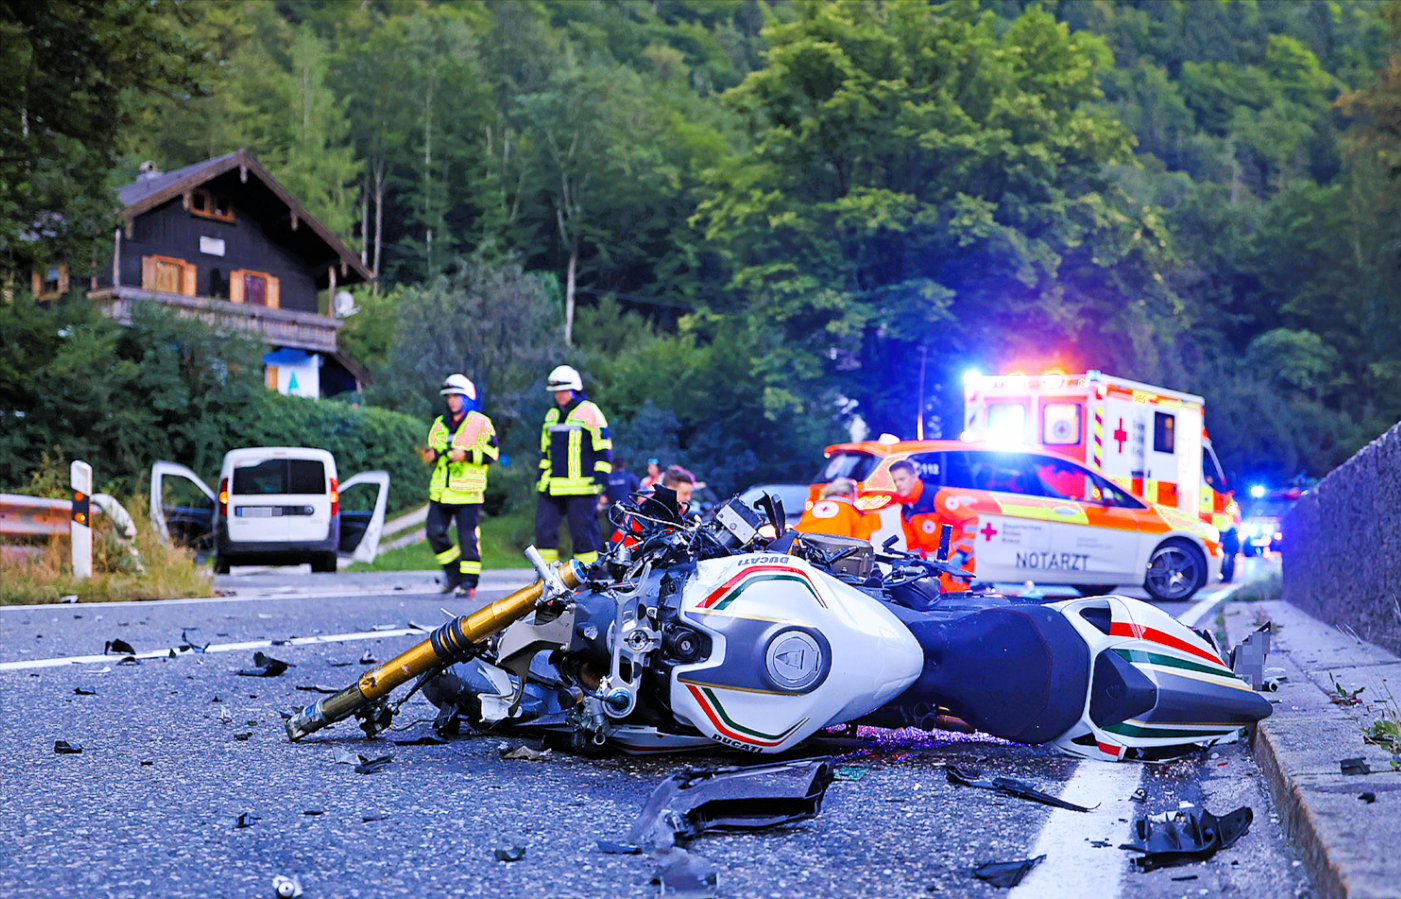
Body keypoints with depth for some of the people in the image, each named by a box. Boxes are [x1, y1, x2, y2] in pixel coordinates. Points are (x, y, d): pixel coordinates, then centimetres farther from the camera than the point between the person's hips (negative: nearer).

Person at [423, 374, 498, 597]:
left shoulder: (480, 423, 0)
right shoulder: (440, 424, 17)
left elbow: (491, 453, -5)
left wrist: (466, 455, -18)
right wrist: (432, 454, 1)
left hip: (468, 492, -5)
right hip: (441, 491, 6)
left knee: (467, 537, -7)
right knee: (434, 530, -1)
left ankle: (469, 582, 1)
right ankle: (453, 573, 15)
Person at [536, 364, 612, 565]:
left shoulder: (589, 411, -2)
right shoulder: (551, 415, 18)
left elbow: (603, 447, -3)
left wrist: (601, 474, -10)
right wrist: (542, 474, 22)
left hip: (581, 487, -6)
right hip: (552, 486, 6)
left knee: (582, 530, -4)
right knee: (543, 528, 1)